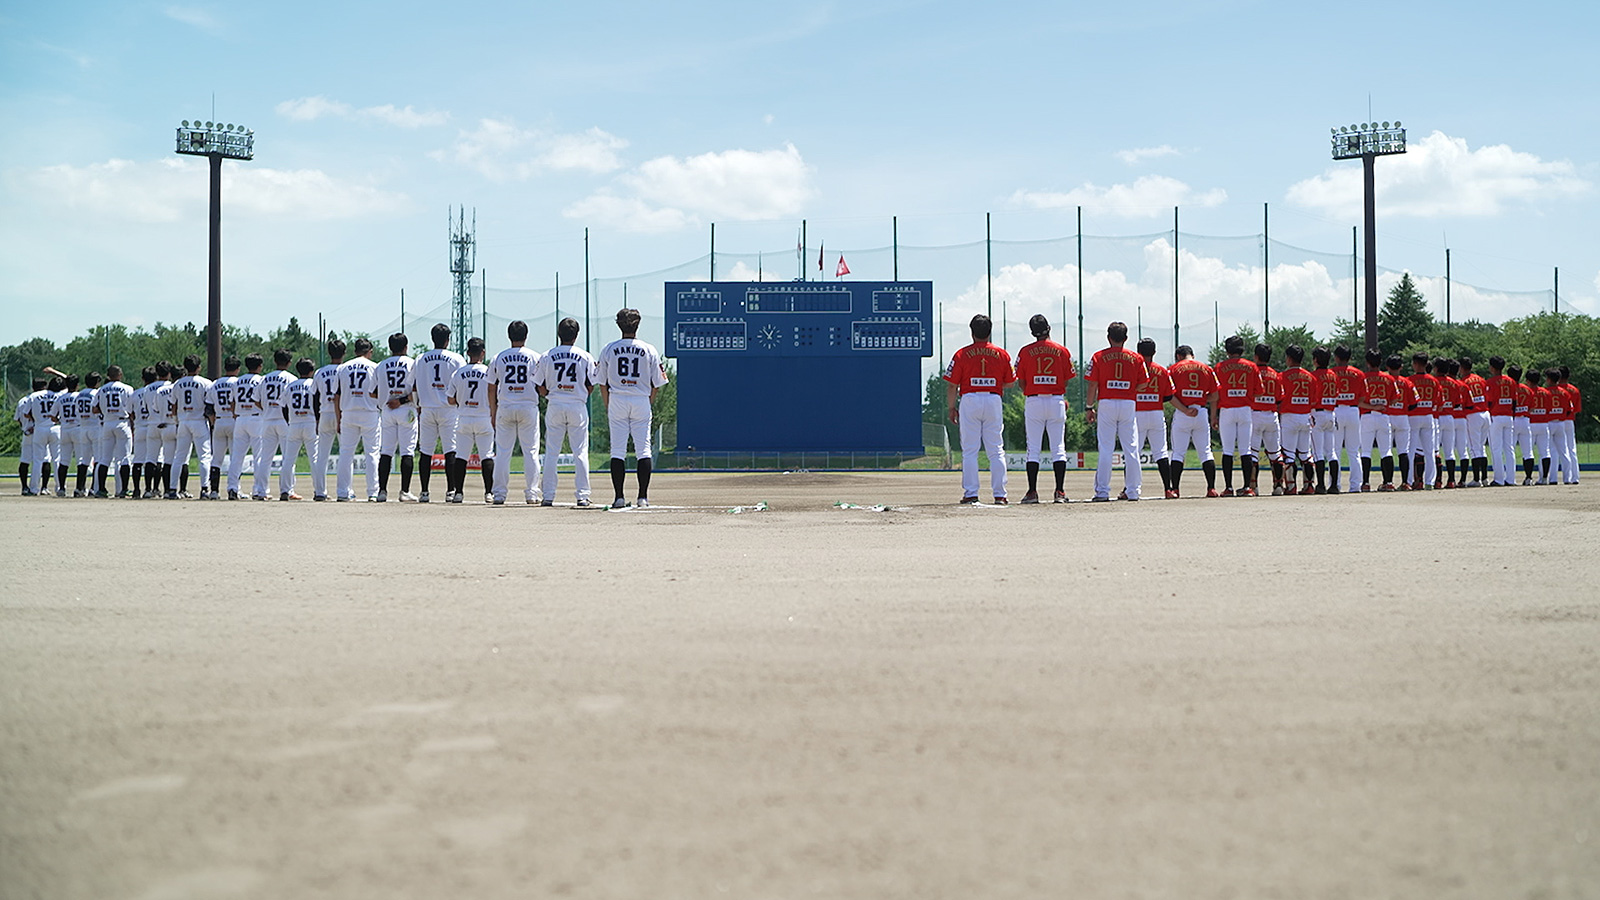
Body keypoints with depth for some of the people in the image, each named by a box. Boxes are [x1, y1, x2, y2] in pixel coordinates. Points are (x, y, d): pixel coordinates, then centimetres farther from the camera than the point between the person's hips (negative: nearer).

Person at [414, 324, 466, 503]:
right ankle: (451, 491, -7)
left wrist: (418, 408, 15)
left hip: (427, 409, 2)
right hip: (448, 409, -2)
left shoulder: (420, 359, 7)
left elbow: (413, 387, 7)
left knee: (425, 451, 6)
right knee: (450, 450, -1)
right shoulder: (456, 359, 0)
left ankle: (423, 491, 5)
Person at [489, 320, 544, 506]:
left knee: (503, 452, 5)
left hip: (505, 408, 1)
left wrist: (493, 412, 13)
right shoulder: (535, 357, 0)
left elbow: (491, 388, 7)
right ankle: (531, 494, -2)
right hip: (528, 407, -1)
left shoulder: (499, 357, 4)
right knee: (531, 452, 3)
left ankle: (499, 494, 2)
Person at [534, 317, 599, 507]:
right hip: (578, 406, -1)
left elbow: (541, 389, 3)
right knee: (580, 452, 2)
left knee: (551, 453, 5)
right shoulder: (585, 357, 0)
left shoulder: (546, 357, 1)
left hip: (554, 406, 1)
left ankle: (547, 495, 2)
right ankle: (582, 495, -2)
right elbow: (590, 387, 2)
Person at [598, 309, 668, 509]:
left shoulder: (608, 350, 1)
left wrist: (608, 407, 13)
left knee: (617, 451, 2)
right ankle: (643, 496, -2)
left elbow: (603, 383, 4)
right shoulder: (649, 351, 0)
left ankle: (619, 497, -4)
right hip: (641, 402, 0)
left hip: (617, 401, 0)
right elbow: (656, 384, 2)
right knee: (643, 450, 3)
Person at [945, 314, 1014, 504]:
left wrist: (951, 407, 6)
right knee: (996, 451, 6)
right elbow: (1009, 382, 10)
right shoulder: (1002, 354, 4)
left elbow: (952, 385, -4)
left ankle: (970, 494, -2)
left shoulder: (962, 354, -3)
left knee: (969, 451, 2)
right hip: (994, 401, 2)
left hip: (970, 401, -2)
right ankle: (999, 494, 3)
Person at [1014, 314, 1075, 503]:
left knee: (1033, 448, 2)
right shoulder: (1062, 351, 2)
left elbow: (1021, 381, 0)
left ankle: (1032, 491, -3)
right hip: (1056, 400, 1)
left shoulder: (1025, 352, -1)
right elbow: (1067, 379, 5)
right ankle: (1060, 491, -1)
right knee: (1058, 448, 4)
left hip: (1033, 401, -1)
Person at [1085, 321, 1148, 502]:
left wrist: (1089, 407, 3)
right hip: (1128, 404, 1)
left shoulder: (1099, 357, 0)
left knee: (1105, 450, -2)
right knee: (1131, 449, 5)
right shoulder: (1136, 358, 5)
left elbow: (1092, 385, -3)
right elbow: (1143, 384, 4)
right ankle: (1132, 491, 4)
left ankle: (1102, 491, -5)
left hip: (1106, 404, -1)